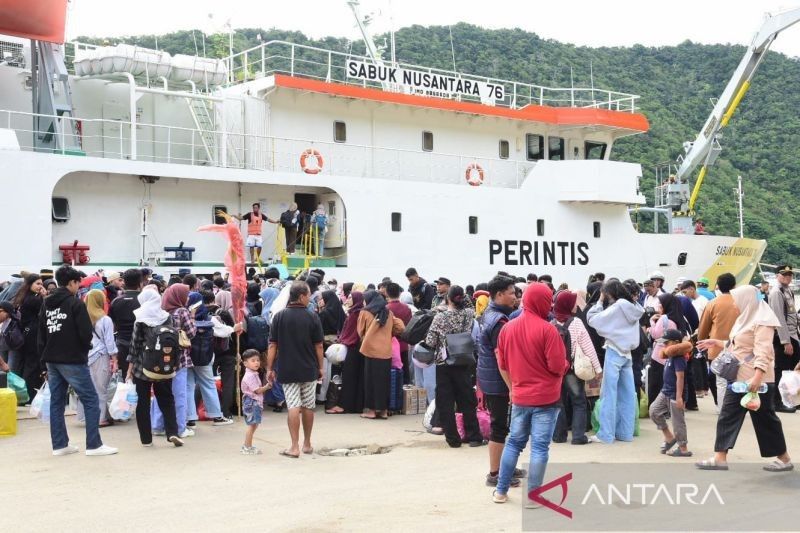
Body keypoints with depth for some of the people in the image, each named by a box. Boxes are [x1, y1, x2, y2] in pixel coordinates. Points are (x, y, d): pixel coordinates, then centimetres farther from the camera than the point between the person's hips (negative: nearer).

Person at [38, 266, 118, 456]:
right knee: (91, 400, -2)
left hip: (51, 360, 8)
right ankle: (94, 444, -4)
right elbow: (86, 333, -16)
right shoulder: (76, 303, -12)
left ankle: (59, 445, 14)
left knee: (56, 402, 12)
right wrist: (84, 348, 4)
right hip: (73, 360, -7)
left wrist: (46, 357, 15)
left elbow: (40, 334, 11)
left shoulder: (46, 304, 10)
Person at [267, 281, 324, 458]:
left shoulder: (279, 316, -4)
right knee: (308, 406, 13)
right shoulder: (312, 317, -6)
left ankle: (294, 447, -7)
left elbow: (273, 345, -3)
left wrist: (269, 368, 3)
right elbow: (318, 346, -2)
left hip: (287, 370, 0)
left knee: (293, 407, -1)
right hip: (309, 370, 0)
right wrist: (321, 367, 8)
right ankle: (307, 444, 24)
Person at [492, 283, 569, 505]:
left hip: (519, 397, 5)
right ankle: (532, 496, 5)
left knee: (514, 442, 16)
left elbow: (502, 365, 10)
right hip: (546, 397, -5)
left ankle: (501, 491, 20)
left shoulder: (507, 328, 3)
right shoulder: (547, 329, -15)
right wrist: (565, 365, 6)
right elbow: (558, 366, -16)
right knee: (540, 446, 2)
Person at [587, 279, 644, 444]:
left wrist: (600, 302, -1)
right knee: (627, 395, 8)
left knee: (609, 394, -4)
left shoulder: (617, 307, -14)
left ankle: (606, 434, -2)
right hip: (627, 353, 8)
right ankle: (625, 432, 13)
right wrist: (603, 303, 10)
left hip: (614, 353, -8)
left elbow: (593, 319, -13)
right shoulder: (633, 307, 8)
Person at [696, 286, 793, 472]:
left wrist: (757, 376, -38)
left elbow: (763, 352, -28)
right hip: (739, 378, 10)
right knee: (728, 416, 6)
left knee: (765, 418, 1)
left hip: (757, 380, -10)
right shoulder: (746, 318, 15)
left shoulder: (762, 322, -17)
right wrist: (716, 343, 22)